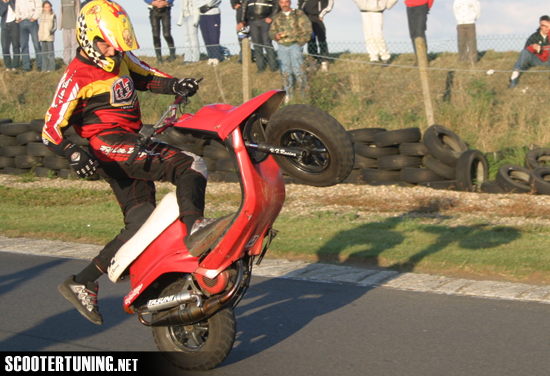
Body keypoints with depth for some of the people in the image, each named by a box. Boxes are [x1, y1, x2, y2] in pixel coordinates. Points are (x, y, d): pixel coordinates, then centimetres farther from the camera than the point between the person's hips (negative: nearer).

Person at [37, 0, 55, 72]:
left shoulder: (53, 15, 2)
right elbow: (39, 26, 18)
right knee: (44, 53, 8)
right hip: (42, 36, 4)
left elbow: (55, 26, 0)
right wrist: (38, 35, 12)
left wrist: (52, 30, -19)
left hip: (50, 36, -4)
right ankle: (44, 68, 12)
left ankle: (51, 68, -3)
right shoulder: (41, 16, 12)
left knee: (50, 52, -6)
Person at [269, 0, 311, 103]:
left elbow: (307, 30, 1)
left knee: (298, 70, -11)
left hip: (295, 45, -4)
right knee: (285, 72, 3)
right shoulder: (277, 17, 15)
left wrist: (300, 42, -7)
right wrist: (275, 35, -2)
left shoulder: (299, 14, 3)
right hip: (282, 47, 4)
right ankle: (289, 94, 10)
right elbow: (271, 31, 21)